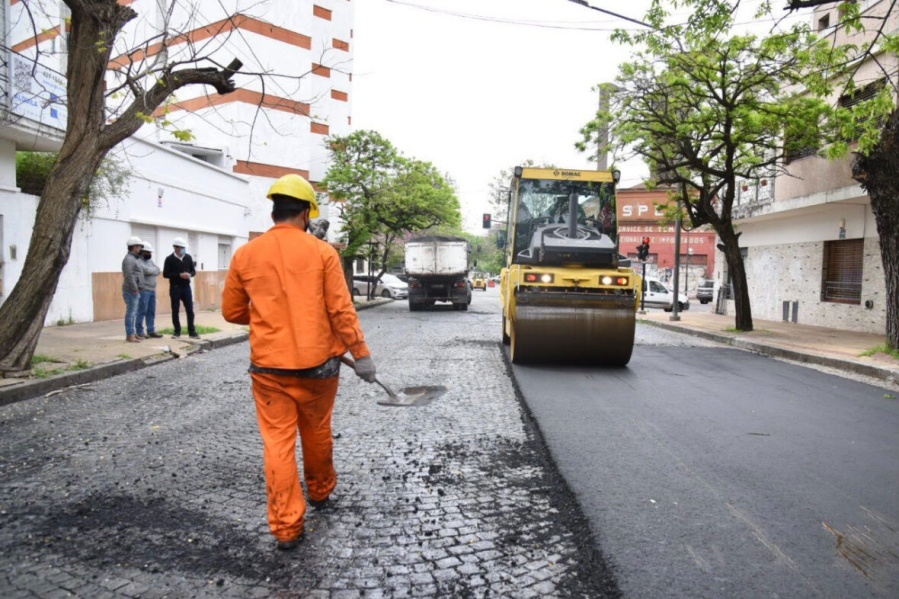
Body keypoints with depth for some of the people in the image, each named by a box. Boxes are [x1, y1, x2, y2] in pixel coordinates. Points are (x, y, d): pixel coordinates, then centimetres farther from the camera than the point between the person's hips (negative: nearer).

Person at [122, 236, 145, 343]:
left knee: (133, 313, 13)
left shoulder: (132, 258, 19)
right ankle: (130, 336, -6)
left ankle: (130, 334, 18)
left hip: (134, 291, 10)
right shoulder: (129, 259, -13)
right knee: (131, 312, -8)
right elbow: (129, 275, -22)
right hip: (131, 291, -10)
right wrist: (135, 289, -19)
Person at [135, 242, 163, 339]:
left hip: (152, 290, 8)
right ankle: (139, 332, -3)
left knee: (151, 312, 9)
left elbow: (157, 271, 7)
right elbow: (146, 270, -20)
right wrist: (153, 270, -2)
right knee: (142, 311, -7)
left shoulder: (150, 260, 19)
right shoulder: (138, 261, -7)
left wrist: (150, 271, -8)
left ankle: (151, 331, 14)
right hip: (143, 290, -8)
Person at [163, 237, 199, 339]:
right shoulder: (169, 259, -5)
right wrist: (179, 275, -19)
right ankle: (177, 332, 14)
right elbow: (165, 274, -8)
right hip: (175, 288, -3)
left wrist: (190, 274, -12)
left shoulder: (188, 257, 5)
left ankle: (192, 332, 8)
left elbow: (193, 271, 12)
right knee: (175, 311, 4)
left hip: (186, 287, 3)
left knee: (190, 310, 2)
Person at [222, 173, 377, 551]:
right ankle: (321, 491, 42)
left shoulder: (245, 255, 1)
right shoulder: (322, 252, -7)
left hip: (268, 368, 1)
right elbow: (341, 310, -9)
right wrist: (361, 354, -2)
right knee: (317, 434, 19)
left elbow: (232, 312, 8)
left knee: (278, 444, 6)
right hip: (316, 365, 0)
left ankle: (286, 527, 9)